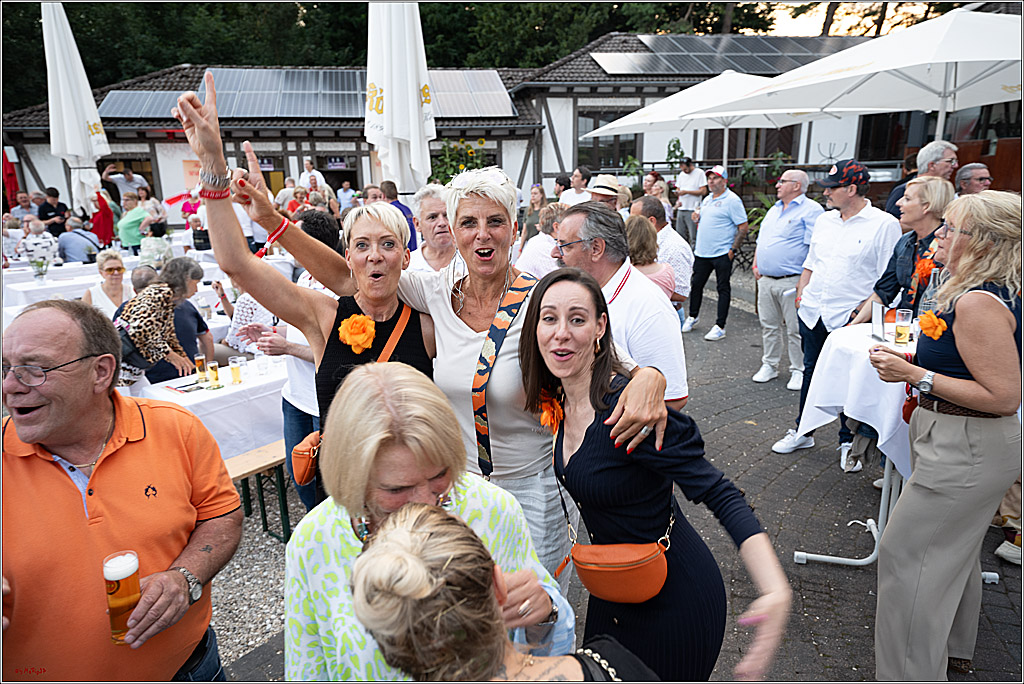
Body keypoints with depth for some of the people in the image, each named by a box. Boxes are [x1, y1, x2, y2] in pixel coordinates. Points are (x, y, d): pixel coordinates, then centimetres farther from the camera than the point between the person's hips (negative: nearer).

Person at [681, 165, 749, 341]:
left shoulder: (732, 200, -10)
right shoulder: (707, 199, 14)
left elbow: (743, 227, -12)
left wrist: (733, 249, -16)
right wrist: (697, 219, 5)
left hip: (722, 254, -7)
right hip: (702, 252, 7)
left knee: (723, 288, 1)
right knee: (696, 285, 15)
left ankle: (720, 326, 5)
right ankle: (693, 316, 33)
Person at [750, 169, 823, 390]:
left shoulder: (810, 210, -7)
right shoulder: (774, 210, 19)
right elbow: (761, 240, 26)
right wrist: (756, 266, 13)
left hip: (791, 281, -7)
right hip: (765, 280, 7)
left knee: (795, 330, -1)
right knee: (769, 326, 13)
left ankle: (799, 371, 11)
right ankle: (769, 366, 25)